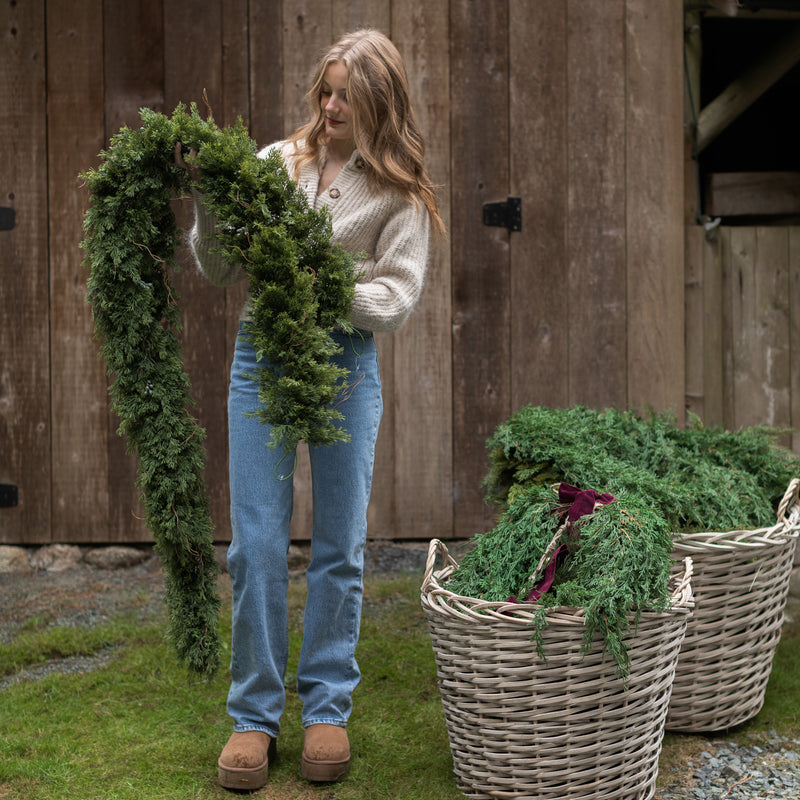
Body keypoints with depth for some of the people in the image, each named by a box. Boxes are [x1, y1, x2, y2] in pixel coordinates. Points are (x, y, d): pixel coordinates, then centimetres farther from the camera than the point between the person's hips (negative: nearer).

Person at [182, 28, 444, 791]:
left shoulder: (399, 191, 4)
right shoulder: (275, 162, 8)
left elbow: (398, 294, -5)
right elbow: (220, 269, 9)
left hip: (345, 361, -1)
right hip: (260, 353, 1)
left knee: (339, 545, 6)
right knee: (256, 543, 0)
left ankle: (326, 708, 19)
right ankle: (253, 714, 12)